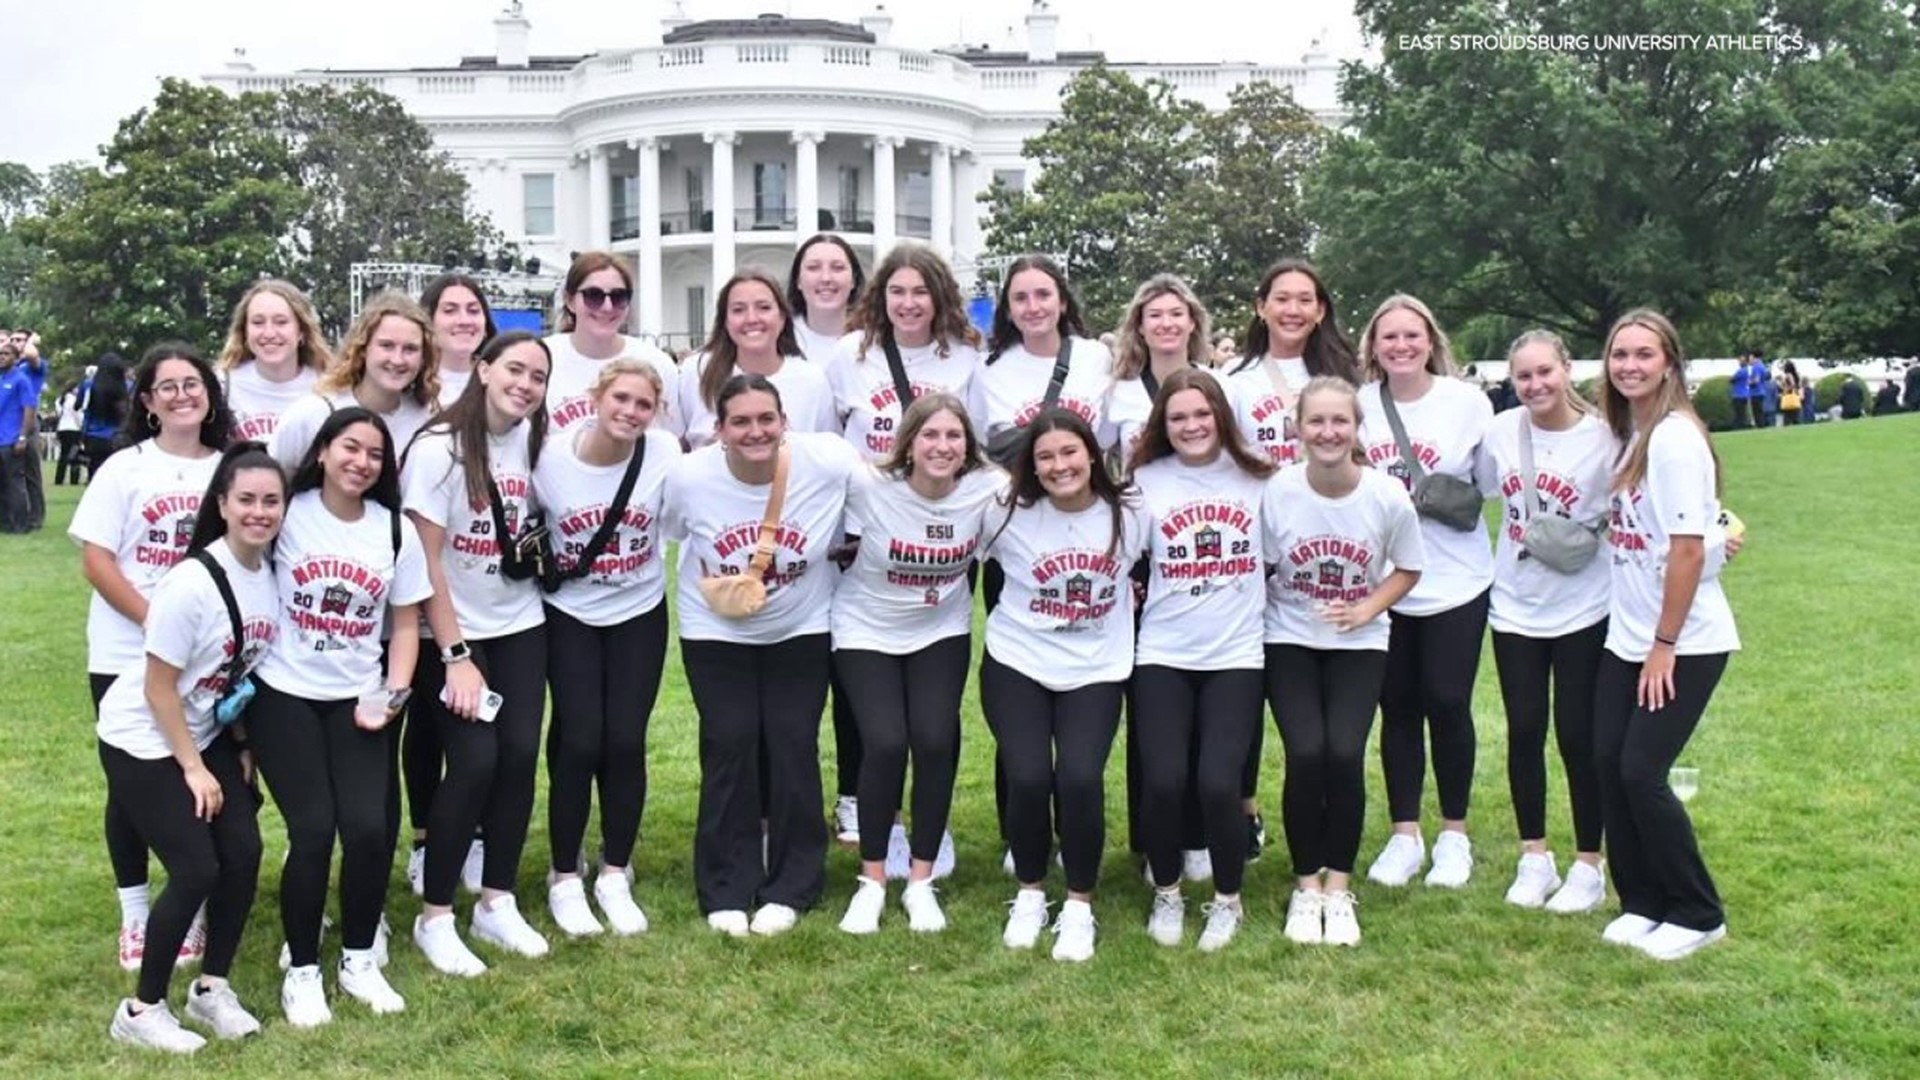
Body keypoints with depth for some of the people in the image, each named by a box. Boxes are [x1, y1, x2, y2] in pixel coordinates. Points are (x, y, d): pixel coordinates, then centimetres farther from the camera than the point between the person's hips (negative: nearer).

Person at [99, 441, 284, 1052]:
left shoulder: (275, 572, -7)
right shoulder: (193, 583, -27)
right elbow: (158, 687, -20)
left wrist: (243, 745, 3)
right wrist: (193, 768, -15)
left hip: (207, 731, 6)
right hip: (143, 740, -6)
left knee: (243, 853, -2)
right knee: (197, 871, -9)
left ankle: (212, 989, 17)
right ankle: (141, 1010, 9)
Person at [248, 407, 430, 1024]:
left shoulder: (396, 530, 4)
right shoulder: (288, 514, -4)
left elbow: (406, 622, 8)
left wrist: (393, 694, -3)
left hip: (356, 700, 2)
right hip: (284, 696, -2)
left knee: (369, 828, -11)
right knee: (314, 831, -12)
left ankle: (359, 959, 13)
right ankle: (301, 970, 9)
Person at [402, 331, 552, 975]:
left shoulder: (534, 442, 1)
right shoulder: (438, 448, -14)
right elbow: (426, 559, -15)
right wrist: (456, 656, -17)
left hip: (519, 626, 5)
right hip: (450, 631, -5)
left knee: (519, 755, -1)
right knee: (475, 761, -12)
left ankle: (497, 903, 15)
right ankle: (434, 918, 3)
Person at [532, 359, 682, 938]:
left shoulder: (665, 453, -15)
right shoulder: (552, 458, -14)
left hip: (639, 614, 1)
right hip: (570, 614, -1)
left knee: (625, 741, -2)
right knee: (578, 741, -6)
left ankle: (615, 875, 17)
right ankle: (564, 879, 12)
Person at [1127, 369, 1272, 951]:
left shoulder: (1258, 480, 3)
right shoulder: (1146, 481, 1)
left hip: (1235, 655, 0)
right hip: (1162, 656, 0)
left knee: (1217, 782, -14)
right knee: (1163, 781, -13)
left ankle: (1227, 899, 13)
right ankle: (1167, 894, 15)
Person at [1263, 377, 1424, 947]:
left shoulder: (1388, 496, -14)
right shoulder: (1277, 492, -15)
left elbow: (1408, 569, 1)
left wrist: (1366, 610, -13)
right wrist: (1257, 624, -11)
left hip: (1359, 643, 0)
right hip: (1290, 641, 0)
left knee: (1344, 754, -17)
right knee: (1306, 754, -18)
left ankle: (1338, 886, 5)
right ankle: (1306, 884, 5)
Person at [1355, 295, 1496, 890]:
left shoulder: (1467, 403, -6)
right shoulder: (1359, 405, 0)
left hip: (1455, 583, -2)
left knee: (1447, 704, 3)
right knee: (1397, 707, 9)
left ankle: (1454, 835, 20)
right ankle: (1404, 834, 21)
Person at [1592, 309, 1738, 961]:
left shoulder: (1675, 437, -16)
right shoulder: (1628, 434, 9)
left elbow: (1688, 548, -19)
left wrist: (1665, 646, -17)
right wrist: (1640, 640, 5)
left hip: (1684, 643, -7)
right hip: (1627, 636, 7)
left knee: (1641, 771, -6)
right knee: (1609, 762, 5)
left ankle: (1697, 915, 12)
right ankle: (1643, 902, 20)